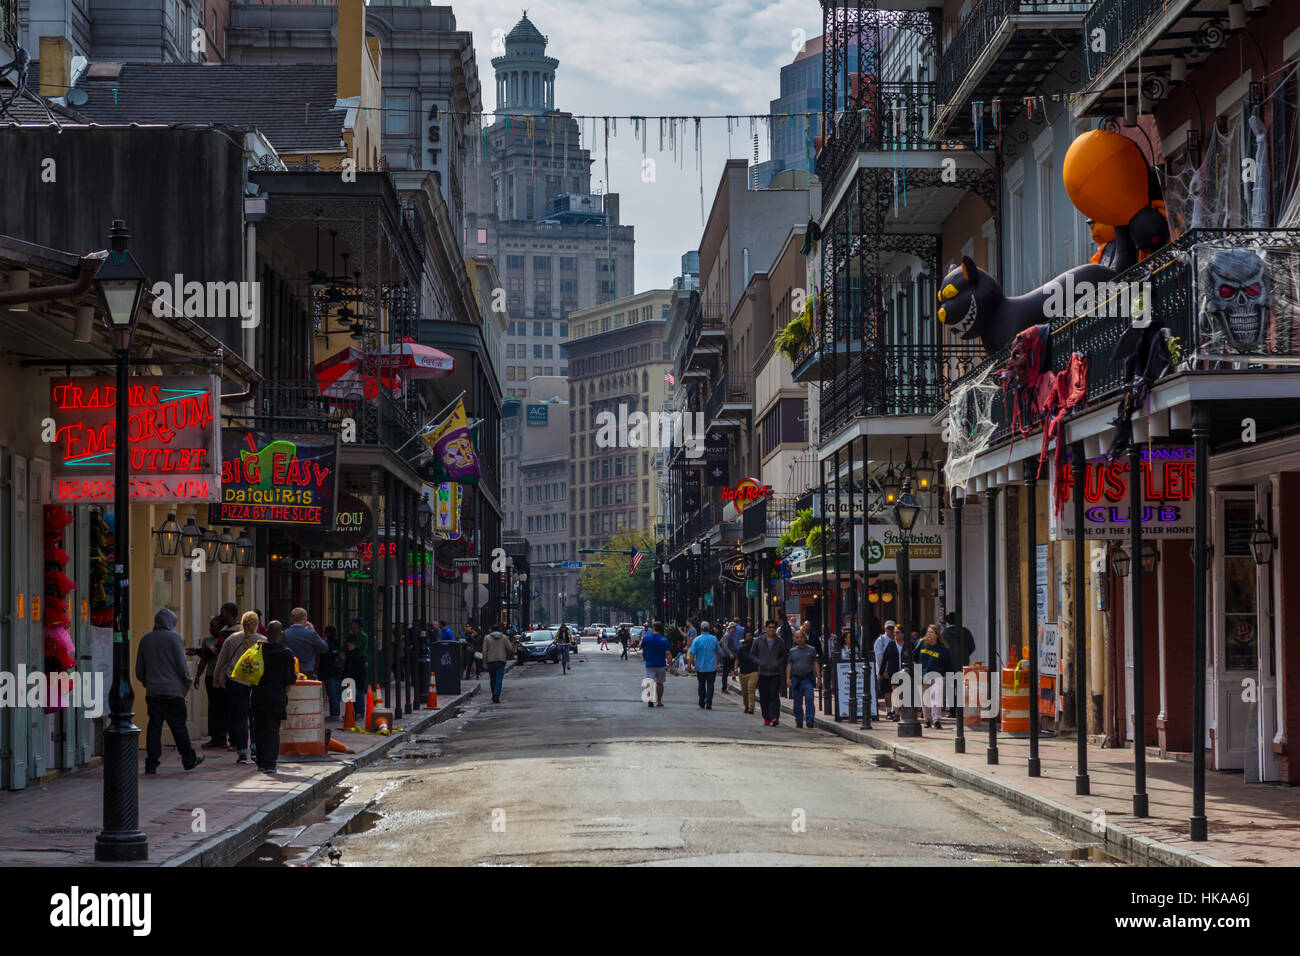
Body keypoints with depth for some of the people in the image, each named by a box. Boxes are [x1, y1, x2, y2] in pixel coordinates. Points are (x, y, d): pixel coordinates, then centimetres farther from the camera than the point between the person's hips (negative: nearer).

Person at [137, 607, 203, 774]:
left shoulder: (145, 640, 9)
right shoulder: (173, 637, -6)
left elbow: (139, 670, 12)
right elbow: (182, 665, -8)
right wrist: (187, 682, 7)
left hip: (152, 692, 4)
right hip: (173, 690, -4)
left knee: (154, 726, 4)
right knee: (179, 726, 5)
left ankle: (151, 763, -1)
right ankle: (189, 760, 15)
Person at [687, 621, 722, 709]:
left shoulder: (697, 640, -8)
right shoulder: (714, 639, -1)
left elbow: (692, 653, -13)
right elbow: (719, 652, 9)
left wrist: (690, 663, -6)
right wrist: (717, 662, 24)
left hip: (700, 667, 0)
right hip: (712, 667, 0)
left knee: (702, 686, 13)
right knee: (710, 685, 1)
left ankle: (702, 704, 21)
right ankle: (709, 704, -11)